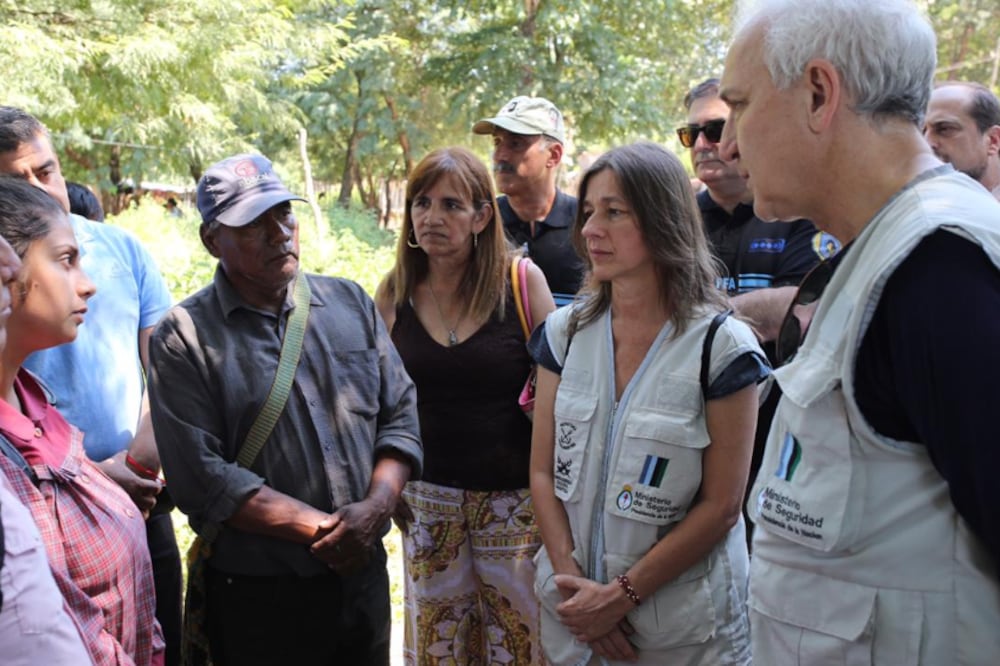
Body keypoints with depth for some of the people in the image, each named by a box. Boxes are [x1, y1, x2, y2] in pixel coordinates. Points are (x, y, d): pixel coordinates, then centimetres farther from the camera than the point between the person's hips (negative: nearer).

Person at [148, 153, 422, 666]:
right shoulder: (183, 338, -8)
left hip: (363, 573, 4)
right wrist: (321, 528, -17)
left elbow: (400, 415, 3)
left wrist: (375, 508, -13)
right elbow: (201, 477, -15)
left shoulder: (351, 302, 5)